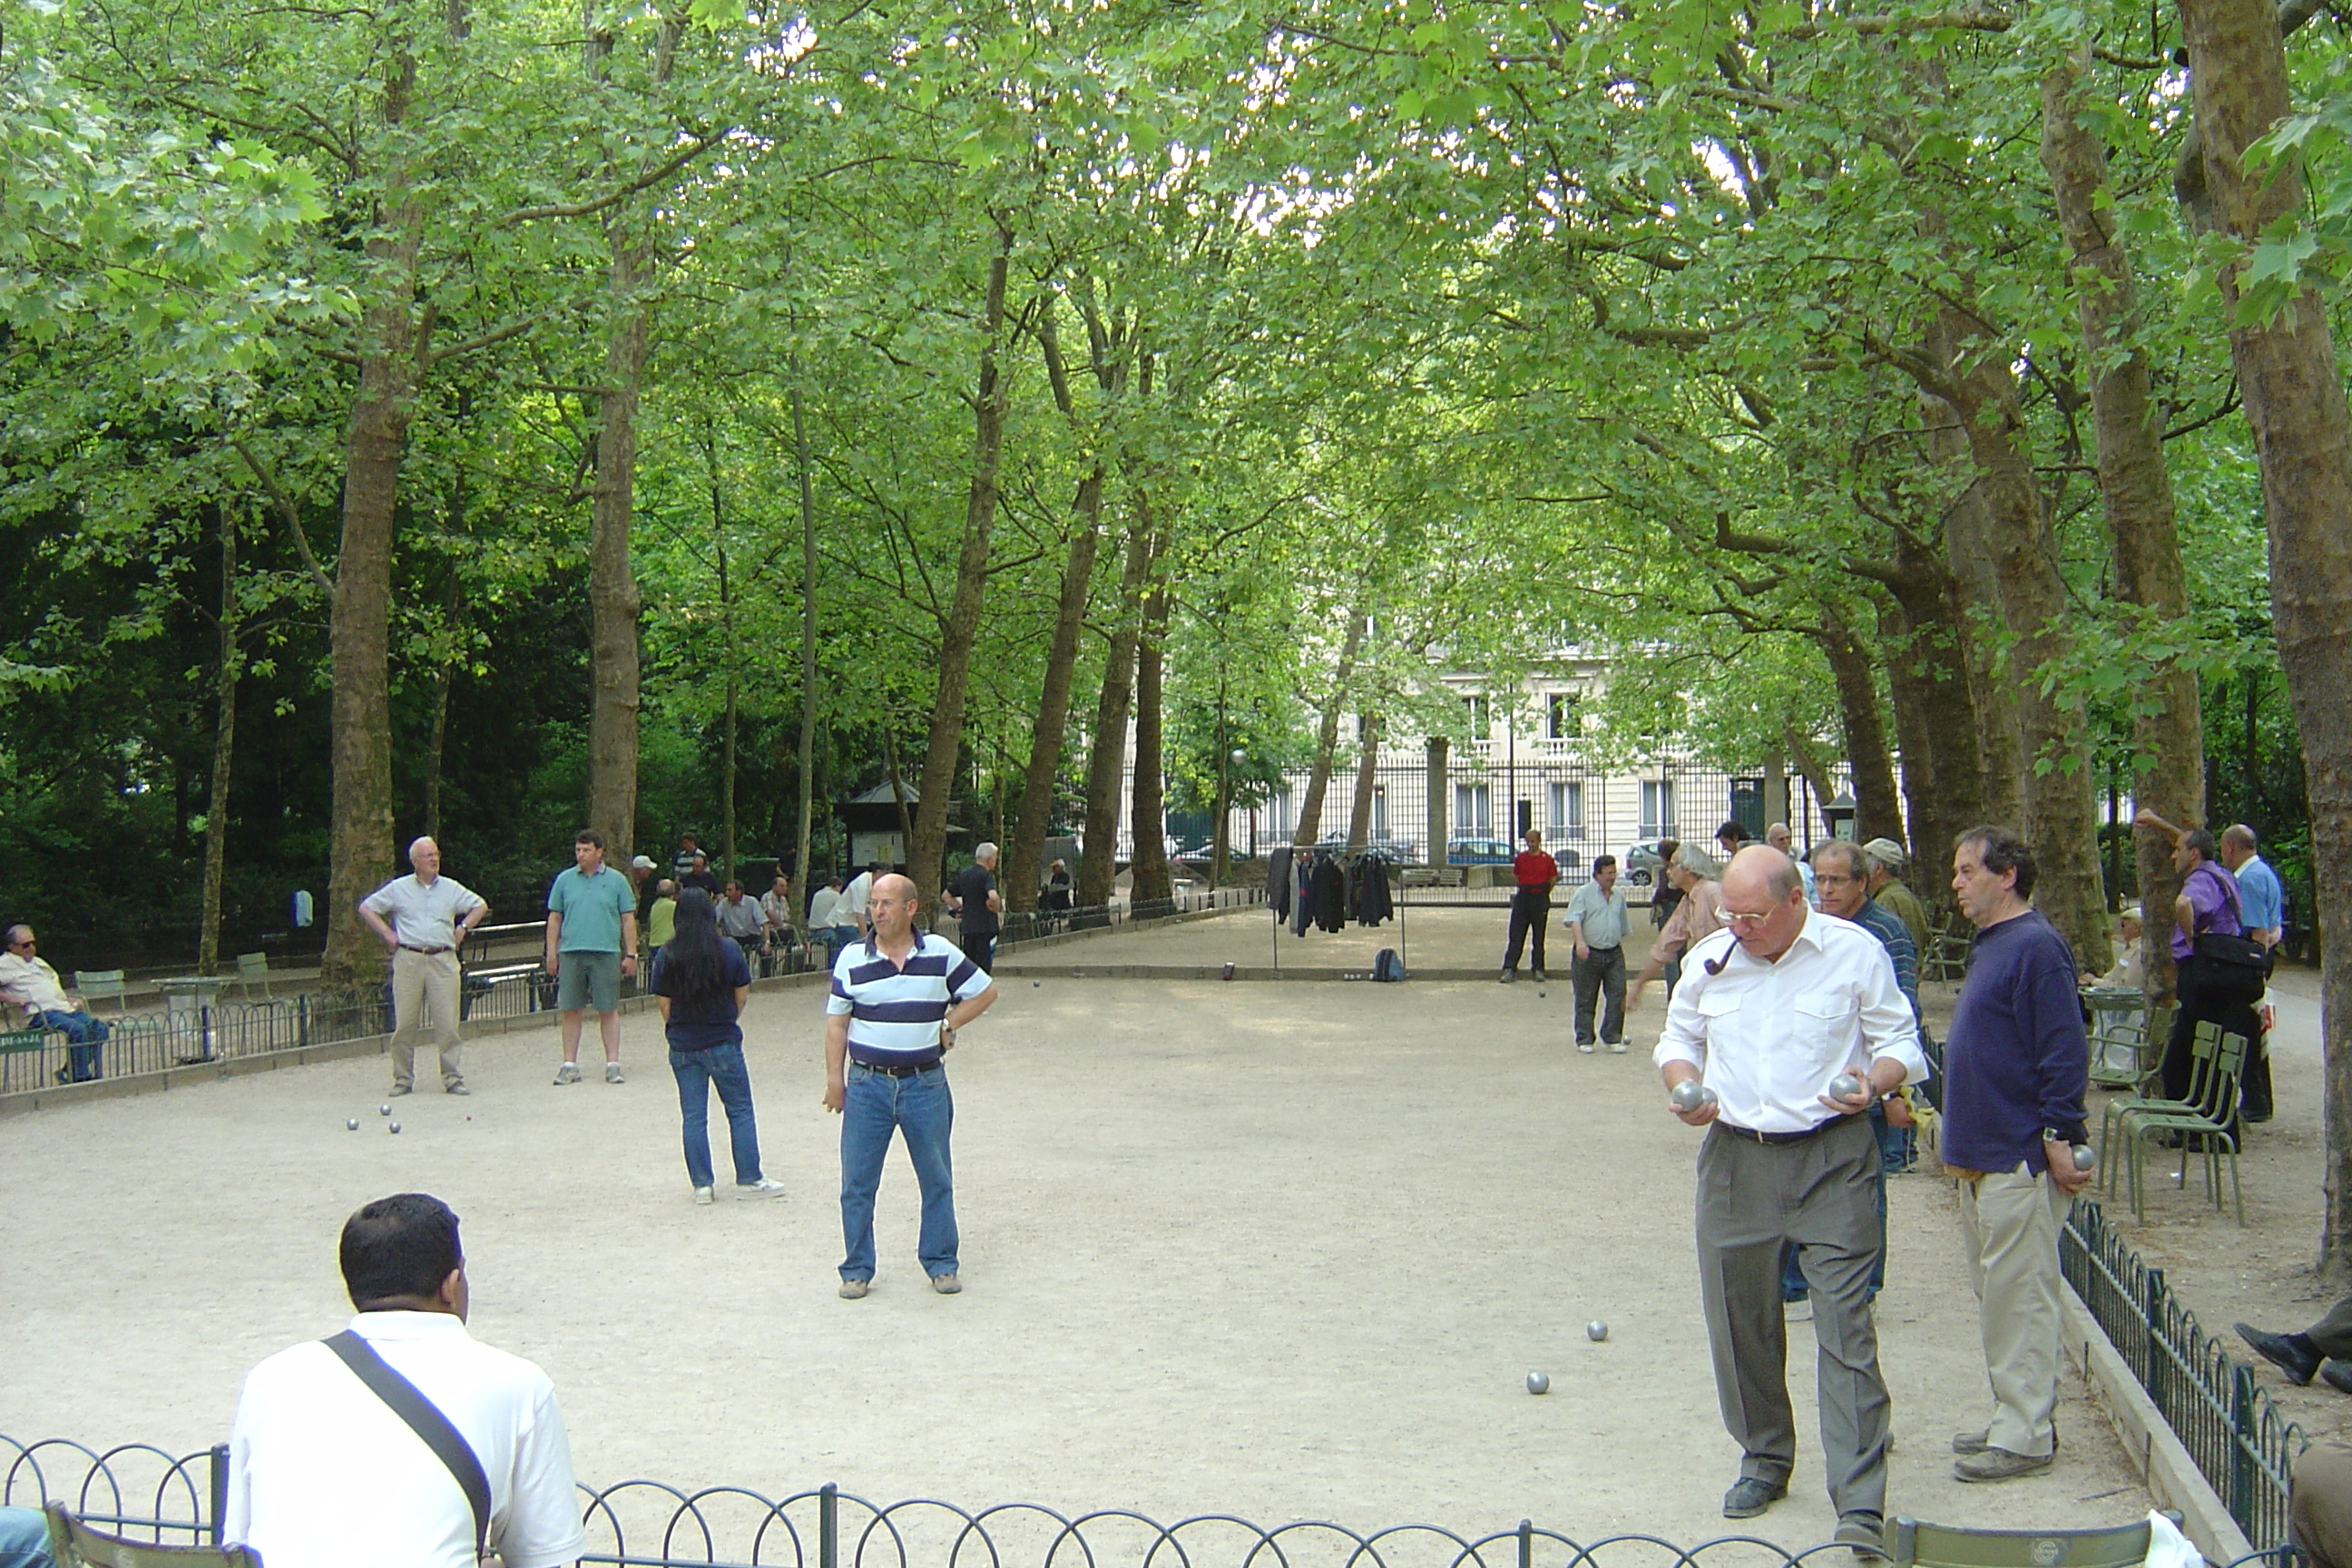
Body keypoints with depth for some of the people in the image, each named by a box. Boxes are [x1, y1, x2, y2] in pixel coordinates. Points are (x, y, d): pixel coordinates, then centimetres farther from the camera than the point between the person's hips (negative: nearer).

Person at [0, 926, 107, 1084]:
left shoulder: (39, 962, 31)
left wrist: (71, 999, 19)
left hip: (66, 1008, 8)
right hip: (42, 1013, -8)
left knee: (100, 1027, -12)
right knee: (78, 1029, -32)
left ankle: (69, 1071, -8)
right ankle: (81, 1076, -24)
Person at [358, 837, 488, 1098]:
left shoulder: (452, 888, 12)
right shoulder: (398, 888, 8)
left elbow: (480, 906, 23)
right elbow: (366, 908, 15)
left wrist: (463, 927, 10)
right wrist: (386, 933, 5)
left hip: (443, 960, 1)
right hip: (409, 960, -1)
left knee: (447, 1023, -3)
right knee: (405, 1024, -1)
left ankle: (453, 1078, 1)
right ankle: (403, 1079, 8)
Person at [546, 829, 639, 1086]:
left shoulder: (616, 881, 6)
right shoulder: (564, 880, 9)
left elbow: (628, 920, 7)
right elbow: (554, 918, 12)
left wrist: (631, 954, 3)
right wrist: (551, 952, 6)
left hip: (606, 953, -1)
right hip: (571, 953, 1)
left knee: (609, 1010, 2)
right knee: (570, 1010, 4)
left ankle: (613, 1064, 7)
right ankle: (569, 1065, 11)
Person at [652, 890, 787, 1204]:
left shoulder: (667, 955, -5)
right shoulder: (730, 950, -7)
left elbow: (663, 1004, -1)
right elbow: (742, 995, 1)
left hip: (683, 1046, 2)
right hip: (724, 1043, -1)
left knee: (694, 1116, 7)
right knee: (740, 1111, 8)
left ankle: (701, 1184, 9)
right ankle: (749, 1179, 11)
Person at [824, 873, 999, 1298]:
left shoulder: (940, 954, 0)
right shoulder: (853, 958, 0)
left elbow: (985, 992, 10)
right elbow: (837, 1022, 4)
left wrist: (947, 1025, 1)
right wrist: (834, 1078, -2)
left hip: (925, 1083, 0)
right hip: (867, 1083, 0)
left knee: (937, 1179, 8)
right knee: (857, 1182, 3)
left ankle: (941, 1264, 22)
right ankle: (857, 1269, 16)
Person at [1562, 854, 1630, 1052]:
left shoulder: (1619, 895, 15)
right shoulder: (1584, 893, -2)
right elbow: (1574, 919, -13)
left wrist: (1621, 950, 22)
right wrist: (1580, 942, -28)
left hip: (1614, 954, 4)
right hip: (1589, 954, -4)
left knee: (1618, 996, -2)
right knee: (1585, 999, 2)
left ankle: (1612, 1037, 7)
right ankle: (1584, 1040, 10)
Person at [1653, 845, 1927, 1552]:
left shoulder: (1855, 952, -2)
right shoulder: (1709, 958, 7)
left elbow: (1899, 1042, 3)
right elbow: (1679, 1039, 18)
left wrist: (1874, 1082, -18)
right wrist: (1684, 1085, -4)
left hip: (1833, 1158, -4)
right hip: (1735, 1157, 4)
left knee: (1845, 1324, -8)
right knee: (1739, 1320, 10)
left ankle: (1861, 1503, -5)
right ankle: (1764, 1460, 30)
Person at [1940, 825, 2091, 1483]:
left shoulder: (2036, 947, -16)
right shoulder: (1991, 946, 15)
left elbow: (2065, 1052, -20)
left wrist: (2059, 1138, -21)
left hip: (2019, 1158, -10)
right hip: (1982, 1155, 10)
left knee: (2019, 1296, -3)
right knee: (1995, 1293, 16)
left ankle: (2025, 1437, 5)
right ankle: (2014, 1419, 25)